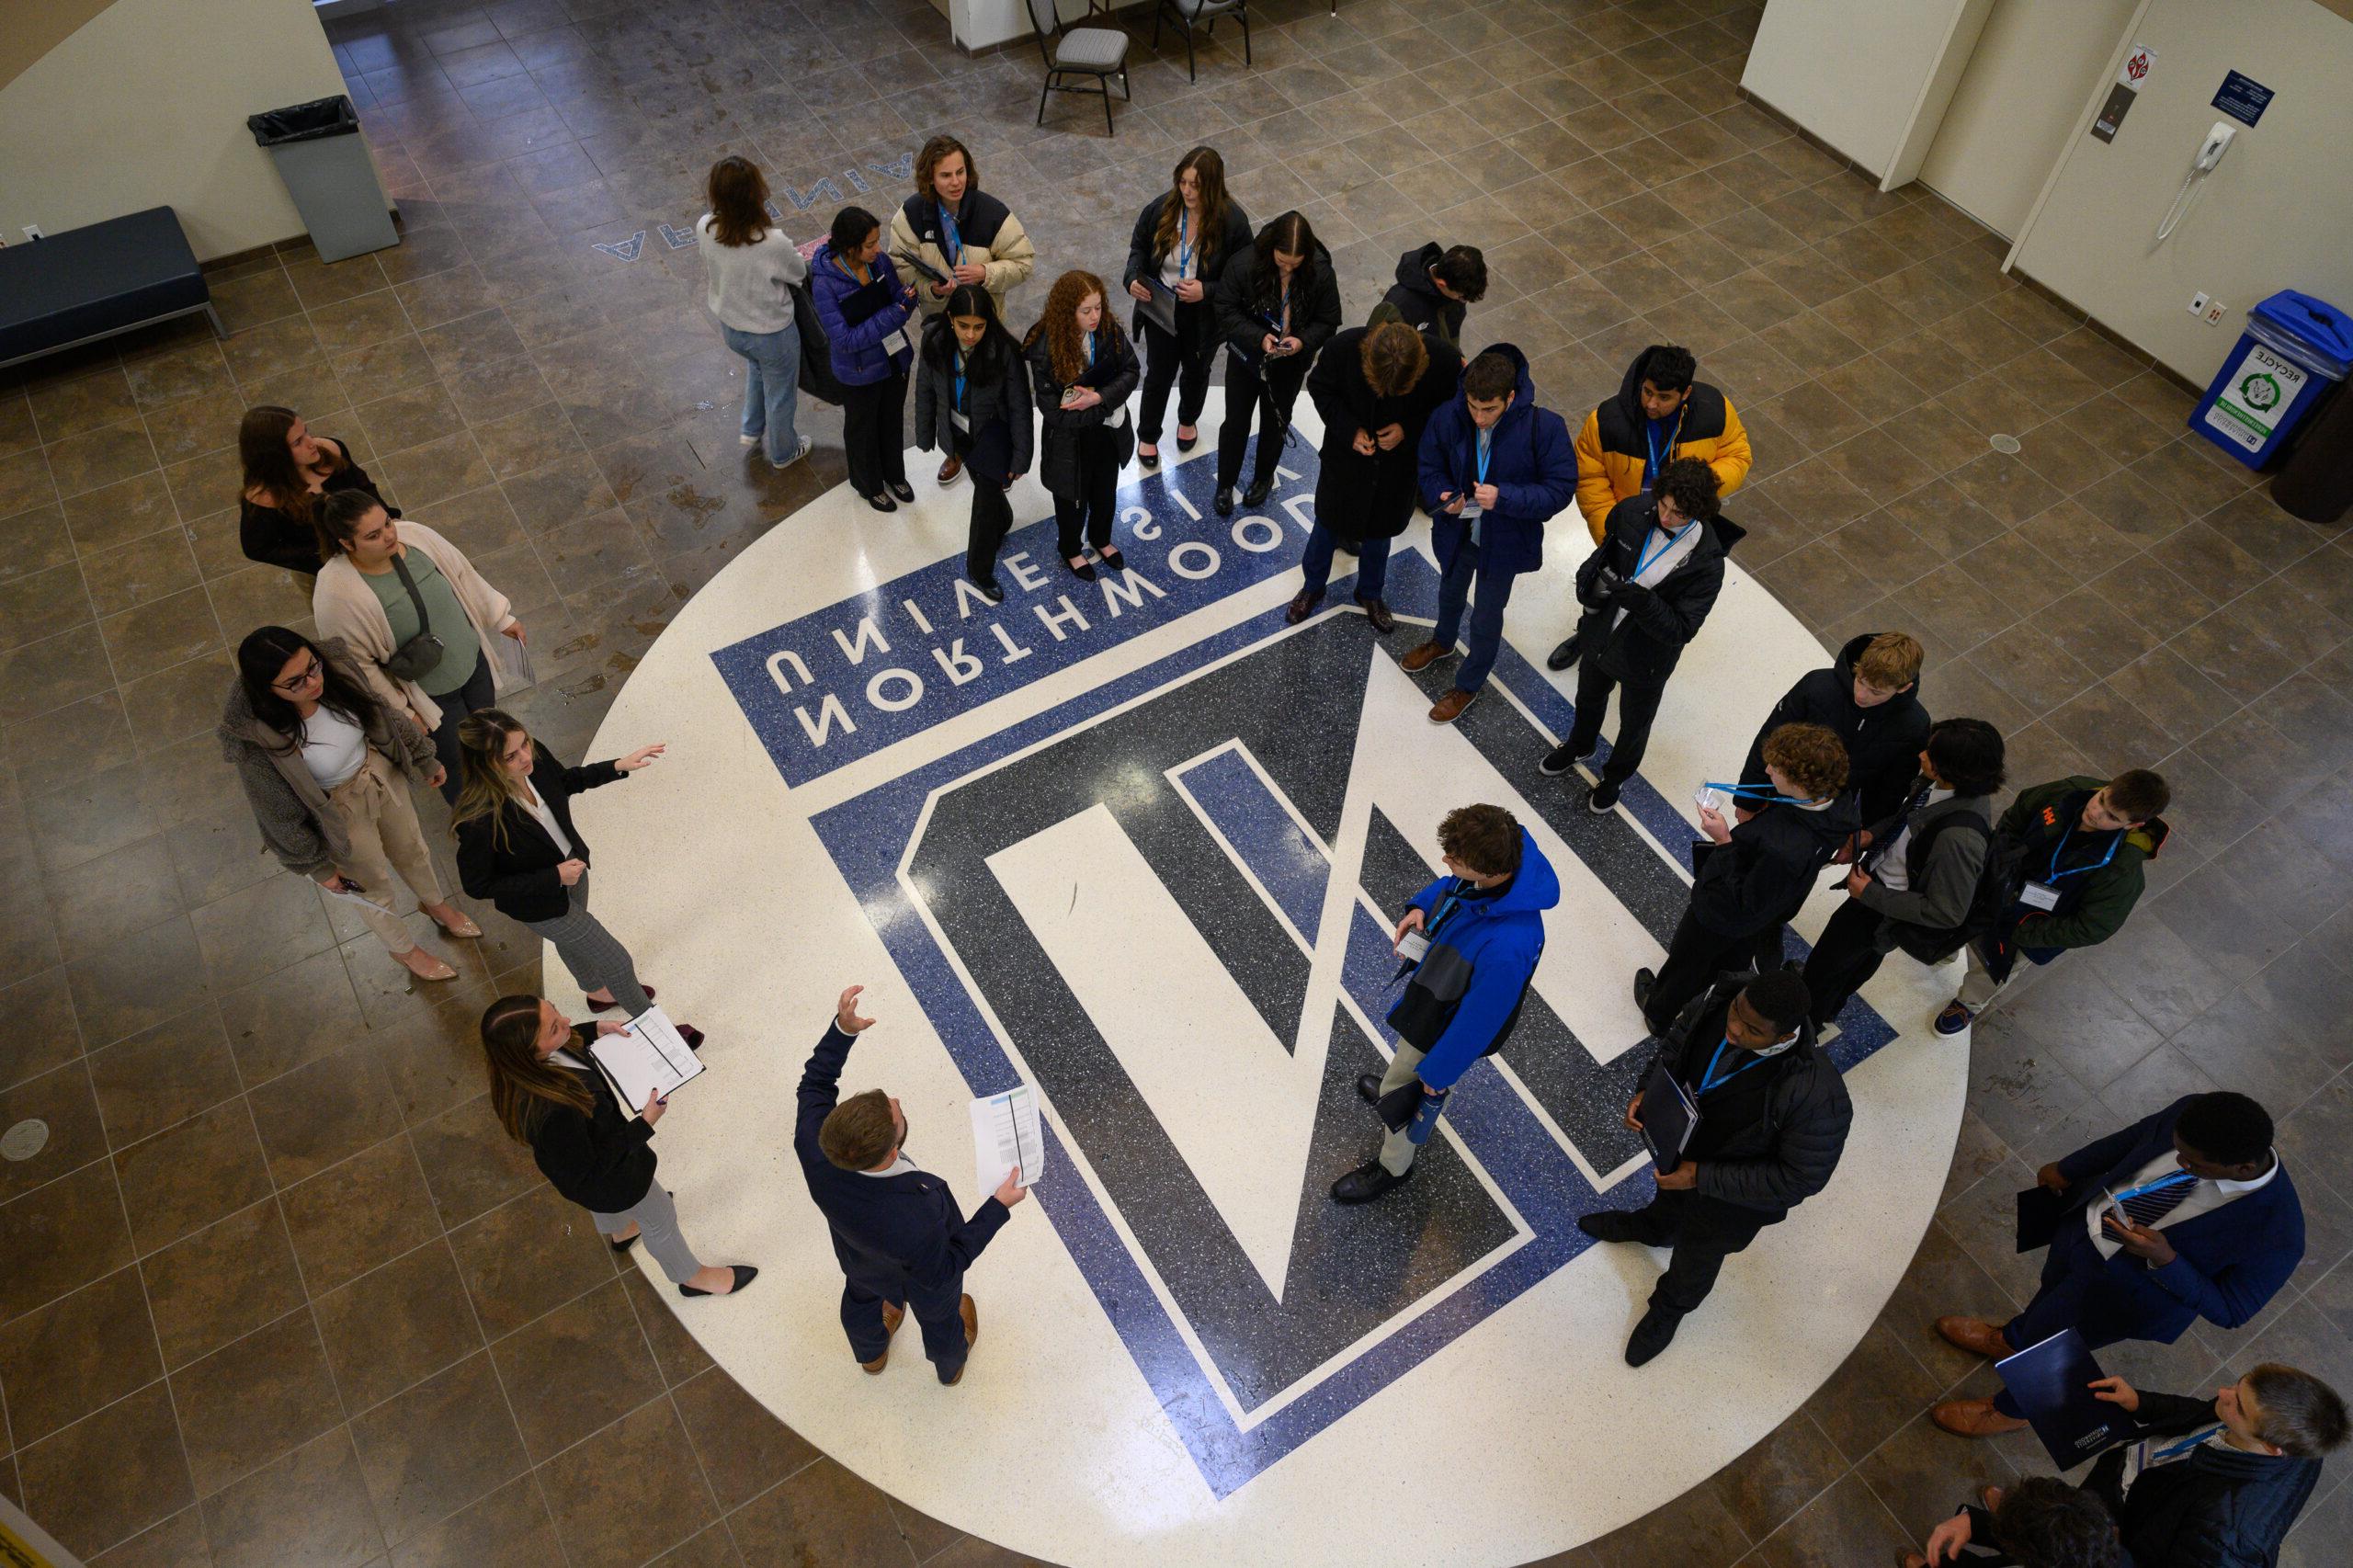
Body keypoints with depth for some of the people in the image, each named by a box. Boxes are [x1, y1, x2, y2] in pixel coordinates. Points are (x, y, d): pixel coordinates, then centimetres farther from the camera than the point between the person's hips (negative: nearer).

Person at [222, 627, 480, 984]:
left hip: (382, 772, 4)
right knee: (373, 887, 24)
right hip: (341, 812, -4)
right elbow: (280, 815, -20)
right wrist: (316, 866, -7)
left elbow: (383, 713, -6)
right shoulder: (257, 743, -38)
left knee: (412, 849, 31)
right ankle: (403, 949, 56)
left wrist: (424, 758, 7)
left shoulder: (335, 666, -27)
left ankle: (436, 904, 65)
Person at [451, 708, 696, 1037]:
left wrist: (619, 766, -8)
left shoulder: (535, 756, -25)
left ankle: (597, 992, 66)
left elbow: (567, 780, 1)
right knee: (616, 960, 10)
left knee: (570, 938, 36)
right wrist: (554, 877, -28)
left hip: (571, 862, 6)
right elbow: (477, 886, -26)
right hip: (540, 903, -6)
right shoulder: (479, 820, -41)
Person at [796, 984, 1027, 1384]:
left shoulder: (813, 1147, -41)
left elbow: (815, 1083, -19)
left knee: (862, 1298, 38)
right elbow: (942, 1270, -29)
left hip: (860, 1263, 3)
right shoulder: (917, 1217, -51)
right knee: (939, 1319, 33)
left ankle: (870, 1353, 72)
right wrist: (998, 1207, -27)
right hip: (922, 1279, -3)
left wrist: (842, 1030, -28)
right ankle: (951, 1365, 68)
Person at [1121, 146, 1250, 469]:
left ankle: (1188, 420, 57)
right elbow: (1139, 246, 1)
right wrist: (1133, 278, -18)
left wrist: (1206, 291, -30)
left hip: (1203, 316, 0)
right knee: (1159, 374, 14)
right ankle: (1147, 435, 39)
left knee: (1196, 371, 25)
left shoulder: (1232, 221, -23)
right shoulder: (1160, 208, -17)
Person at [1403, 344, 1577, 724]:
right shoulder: (1447, 418, -23)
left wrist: (1504, 497, -37)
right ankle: (1442, 641, 66)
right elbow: (1429, 466, -6)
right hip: (1456, 532, 3)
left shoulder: (1545, 427, -30)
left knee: (1486, 616, 18)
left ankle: (1470, 684, 45)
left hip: (1503, 541, -3)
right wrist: (1443, 496, -28)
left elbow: (1560, 488, -23)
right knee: (1450, 592, 33)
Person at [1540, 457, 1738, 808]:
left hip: (1647, 657, -4)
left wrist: (1642, 601, -43)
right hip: (1601, 634, 4)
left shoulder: (1706, 562, -31)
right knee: (1589, 697, 32)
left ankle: (1615, 776, 55)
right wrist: (1591, 581, -18)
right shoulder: (1631, 512, -21)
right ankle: (1579, 746, 64)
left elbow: (1682, 630, -28)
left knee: (1634, 726, 24)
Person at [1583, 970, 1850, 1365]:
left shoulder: (1817, 1097, -43)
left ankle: (1669, 1309, 62)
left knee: (1696, 1259, 28)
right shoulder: (1716, 1003, -29)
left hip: (1731, 1198, -4)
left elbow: (1799, 1178, -28)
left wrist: (1702, 1177, -28)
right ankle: (1648, 1227, 74)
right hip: (1675, 1145, 4)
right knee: (1668, 1201, 38)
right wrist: (1646, 1091, -20)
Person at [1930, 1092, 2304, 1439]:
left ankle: (2011, 1411, 55)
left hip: (2116, 1288, -4)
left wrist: (2164, 1260, -36)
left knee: (2048, 1343, 21)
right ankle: (2010, 1340, 69)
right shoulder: (2193, 1114, -28)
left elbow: (2230, 1311, -21)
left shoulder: (2276, 1236, -38)